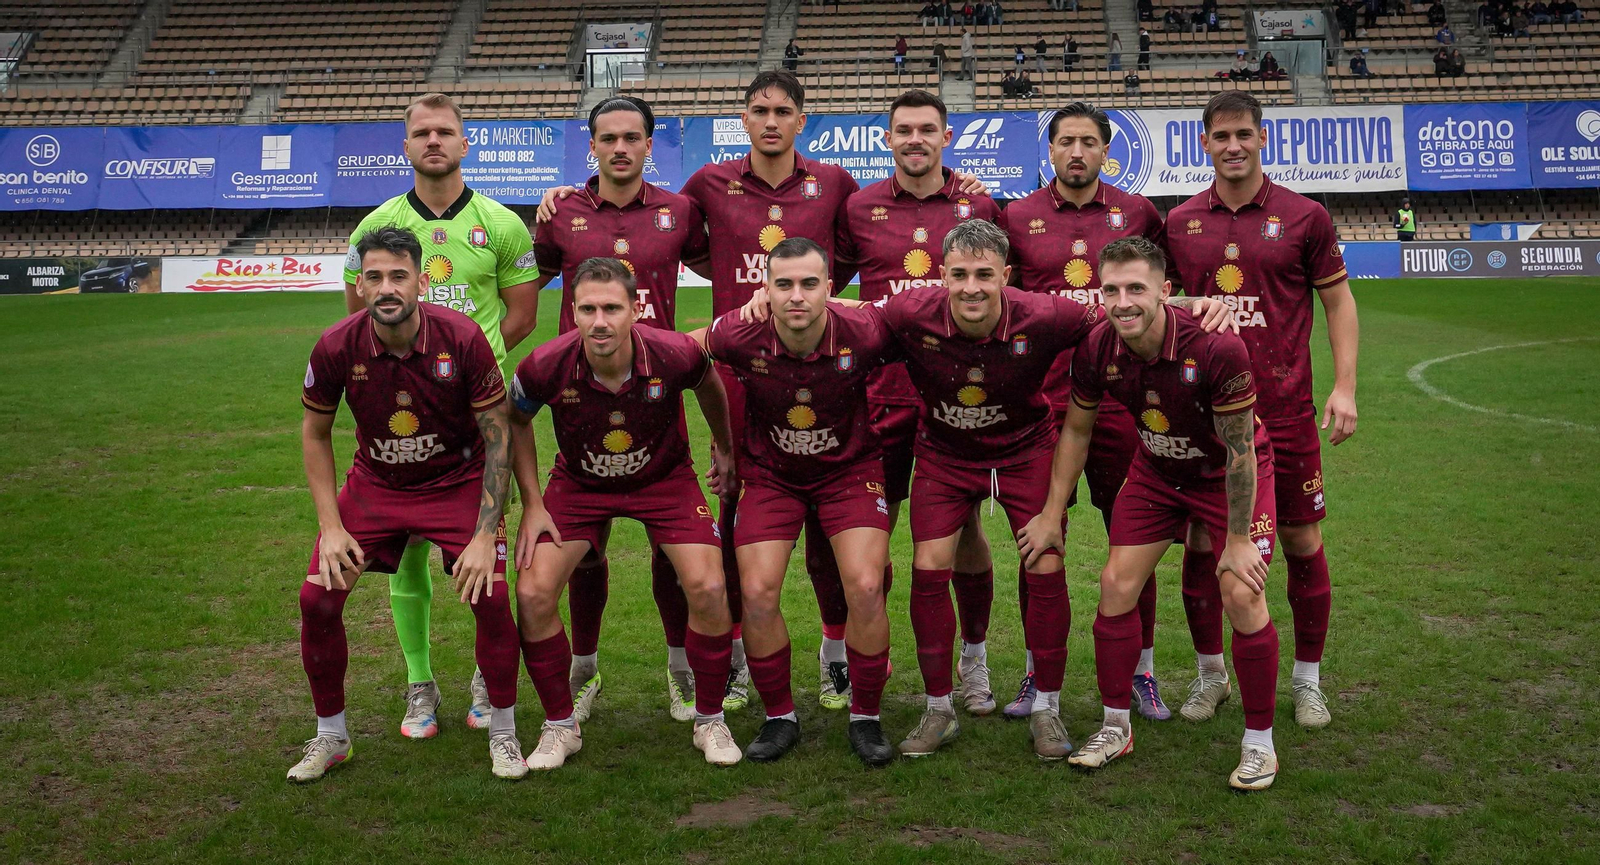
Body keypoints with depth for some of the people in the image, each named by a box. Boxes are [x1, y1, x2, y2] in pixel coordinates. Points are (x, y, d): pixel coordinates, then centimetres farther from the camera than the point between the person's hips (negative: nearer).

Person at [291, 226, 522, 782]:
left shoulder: (462, 338, -23)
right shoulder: (336, 348, -17)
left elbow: (498, 438, -15)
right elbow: (315, 435, 0)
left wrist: (486, 534, -20)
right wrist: (331, 527, -8)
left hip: (459, 481, -2)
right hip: (375, 483, 2)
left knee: (492, 597, -19)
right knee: (317, 597, -8)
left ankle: (503, 733, 5)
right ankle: (330, 736, 15)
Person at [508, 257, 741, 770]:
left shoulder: (675, 355, -29)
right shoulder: (546, 367, -27)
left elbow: (709, 386, -1)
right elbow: (515, 422, -3)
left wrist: (725, 448, 13)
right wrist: (532, 504, -5)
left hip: (664, 478, 0)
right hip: (578, 483, 1)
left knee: (708, 590, -15)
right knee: (532, 594, -13)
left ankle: (709, 720, 9)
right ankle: (560, 726, 10)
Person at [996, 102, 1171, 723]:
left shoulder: (1136, 213, 6)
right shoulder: (1018, 218, 6)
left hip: (1120, 392, 0)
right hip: (1041, 396, 0)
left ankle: (1142, 671, 18)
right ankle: (1037, 671, 18)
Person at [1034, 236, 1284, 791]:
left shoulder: (1216, 348, -34)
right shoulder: (1097, 350, -20)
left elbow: (1240, 452, -24)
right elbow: (1076, 430, -1)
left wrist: (1237, 541, -18)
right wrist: (1051, 515, 2)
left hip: (1230, 474, -4)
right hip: (1156, 470, 4)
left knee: (1242, 596, -14)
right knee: (1116, 585, -2)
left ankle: (1259, 742, 5)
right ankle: (1115, 727, 16)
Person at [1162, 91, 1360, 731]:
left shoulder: (1304, 217, 0)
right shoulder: (1179, 223, 6)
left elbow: (1338, 300, 5)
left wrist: (1344, 387, -4)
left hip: (1284, 409, -1)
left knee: (1301, 542, 5)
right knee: (1200, 542, 5)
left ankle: (1307, 678, 21)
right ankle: (1209, 673, 22)